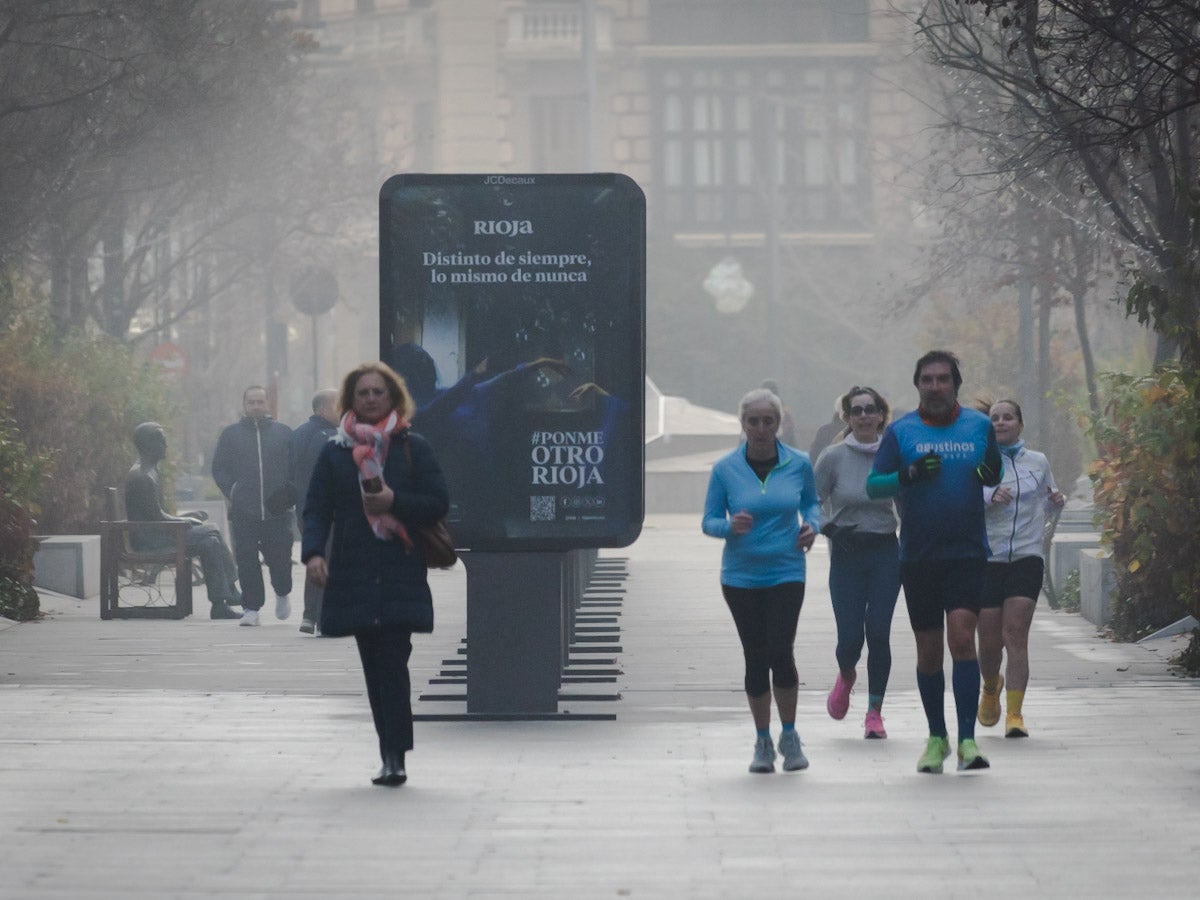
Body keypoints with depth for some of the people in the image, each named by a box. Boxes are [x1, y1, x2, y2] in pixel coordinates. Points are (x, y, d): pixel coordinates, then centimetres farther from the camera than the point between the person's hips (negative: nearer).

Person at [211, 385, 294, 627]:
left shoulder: (283, 433, 9)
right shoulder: (231, 434, 8)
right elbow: (219, 469, 11)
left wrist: (288, 493, -1)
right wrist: (232, 494, -2)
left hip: (277, 511, 0)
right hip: (243, 513, 0)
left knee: (280, 556, -1)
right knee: (246, 561, -3)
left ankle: (282, 593, 27)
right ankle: (251, 608, 4)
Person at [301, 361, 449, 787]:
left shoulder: (413, 448, 6)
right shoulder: (334, 453, 10)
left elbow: (438, 503, 3)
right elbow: (317, 509, 6)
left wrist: (395, 501, -13)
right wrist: (313, 552, -12)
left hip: (401, 574, -2)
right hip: (353, 574, 2)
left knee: (392, 663, -13)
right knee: (374, 667, 5)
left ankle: (394, 757, -15)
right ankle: (392, 757, 11)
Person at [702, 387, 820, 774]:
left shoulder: (799, 463, 0)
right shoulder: (725, 469, -2)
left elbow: (812, 501, 16)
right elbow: (709, 521, 2)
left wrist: (812, 524, -5)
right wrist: (730, 526, -19)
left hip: (786, 572, -1)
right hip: (741, 577, 1)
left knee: (780, 651, -13)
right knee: (755, 657, 3)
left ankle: (789, 735, 5)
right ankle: (762, 742, 17)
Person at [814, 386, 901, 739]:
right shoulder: (833, 457, -3)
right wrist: (829, 528, -14)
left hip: (886, 554, 1)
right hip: (846, 554, -1)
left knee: (878, 633, -8)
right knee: (850, 637, -5)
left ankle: (875, 713, 5)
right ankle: (846, 676, 32)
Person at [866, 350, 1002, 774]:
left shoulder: (979, 426, 6)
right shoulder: (900, 431, 3)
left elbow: (996, 471, 19)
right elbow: (873, 485, 0)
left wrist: (989, 474, -6)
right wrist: (909, 474, -18)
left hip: (968, 552, -1)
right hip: (918, 557, 1)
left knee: (962, 636, -16)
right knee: (928, 651, 6)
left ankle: (967, 740, -16)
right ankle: (936, 738, 21)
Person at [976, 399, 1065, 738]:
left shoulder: (1038, 462, 11)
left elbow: (1046, 499, 26)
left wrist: (1056, 500, 4)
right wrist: (989, 497, -26)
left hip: (1027, 558, 1)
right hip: (986, 558, -1)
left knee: (1016, 634, -13)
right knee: (989, 642, 2)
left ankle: (1014, 714, -15)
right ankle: (991, 687, 36)